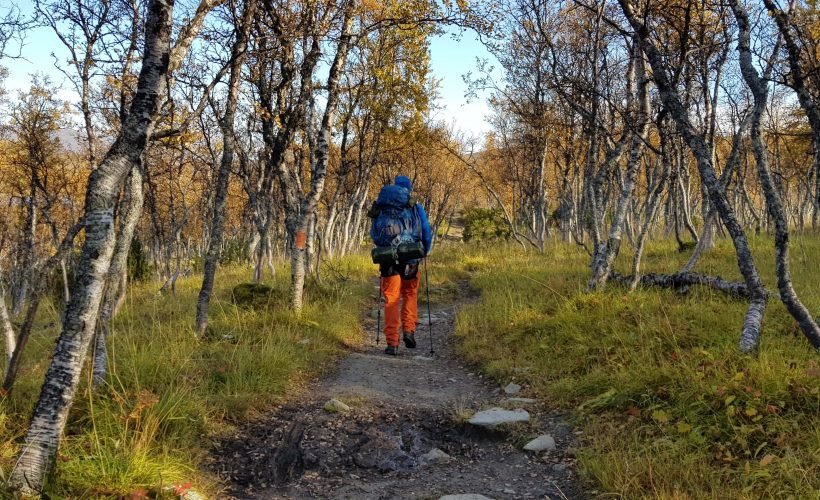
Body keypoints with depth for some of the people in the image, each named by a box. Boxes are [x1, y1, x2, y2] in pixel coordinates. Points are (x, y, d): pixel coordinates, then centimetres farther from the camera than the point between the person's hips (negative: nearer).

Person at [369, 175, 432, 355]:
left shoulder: (382, 209, 4)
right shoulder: (417, 209, 2)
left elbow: (374, 234, 11)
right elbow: (427, 234, 5)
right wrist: (425, 252, 24)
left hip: (389, 260, 0)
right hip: (410, 260, 0)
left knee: (391, 301, 6)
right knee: (410, 295, 20)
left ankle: (392, 342, 2)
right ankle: (408, 330, 4)